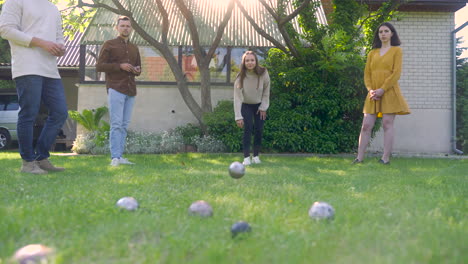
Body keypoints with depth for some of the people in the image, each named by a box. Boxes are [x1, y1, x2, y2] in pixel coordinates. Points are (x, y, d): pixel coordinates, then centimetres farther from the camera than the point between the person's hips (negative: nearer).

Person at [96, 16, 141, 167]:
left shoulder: (134, 48, 21)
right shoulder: (109, 45, 6)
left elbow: (139, 68, 28)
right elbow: (99, 66, -2)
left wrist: (137, 70, 2)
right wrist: (119, 66, -13)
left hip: (130, 91, 5)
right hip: (115, 89, -5)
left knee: (124, 125, 3)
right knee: (116, 124, -11)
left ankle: (120, 156, 4)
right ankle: (115, 157, -13)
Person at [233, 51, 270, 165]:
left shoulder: (263, 73, -20)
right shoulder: (240, 77, -23)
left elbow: (266, 91, -6)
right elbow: (237, 97, -23)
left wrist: (263, 107, -7)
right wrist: (238, 116, -26)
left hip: (259, 105, 2)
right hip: (246, 105, -2)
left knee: (259, 130, -3)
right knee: (248, 129, -15)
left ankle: (256, 156, 10)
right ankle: (246, 157, -14)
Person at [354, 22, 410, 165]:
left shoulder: (396, 50, 5)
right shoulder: (372, 53, 17)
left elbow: (396, 73, -6)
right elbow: (367, 74, 12)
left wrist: (382, 89, -15)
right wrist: (370, 90, -6)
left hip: (389, 92, -4)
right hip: (373, 94, 4)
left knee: (387, 124, -5)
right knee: (366, 125, -1)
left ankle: (385, 158, -3)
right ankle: (359, 157, 1)